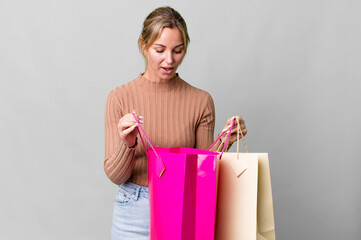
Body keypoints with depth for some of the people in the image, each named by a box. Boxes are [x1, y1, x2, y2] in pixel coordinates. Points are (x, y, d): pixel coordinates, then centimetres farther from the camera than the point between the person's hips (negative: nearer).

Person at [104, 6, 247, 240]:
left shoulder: (201, 101, -4)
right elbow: (115, 175, -7)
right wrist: (127, 145, -26)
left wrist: (224, 143, -15)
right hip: (134, 214, 0)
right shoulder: (120, 98, -6)